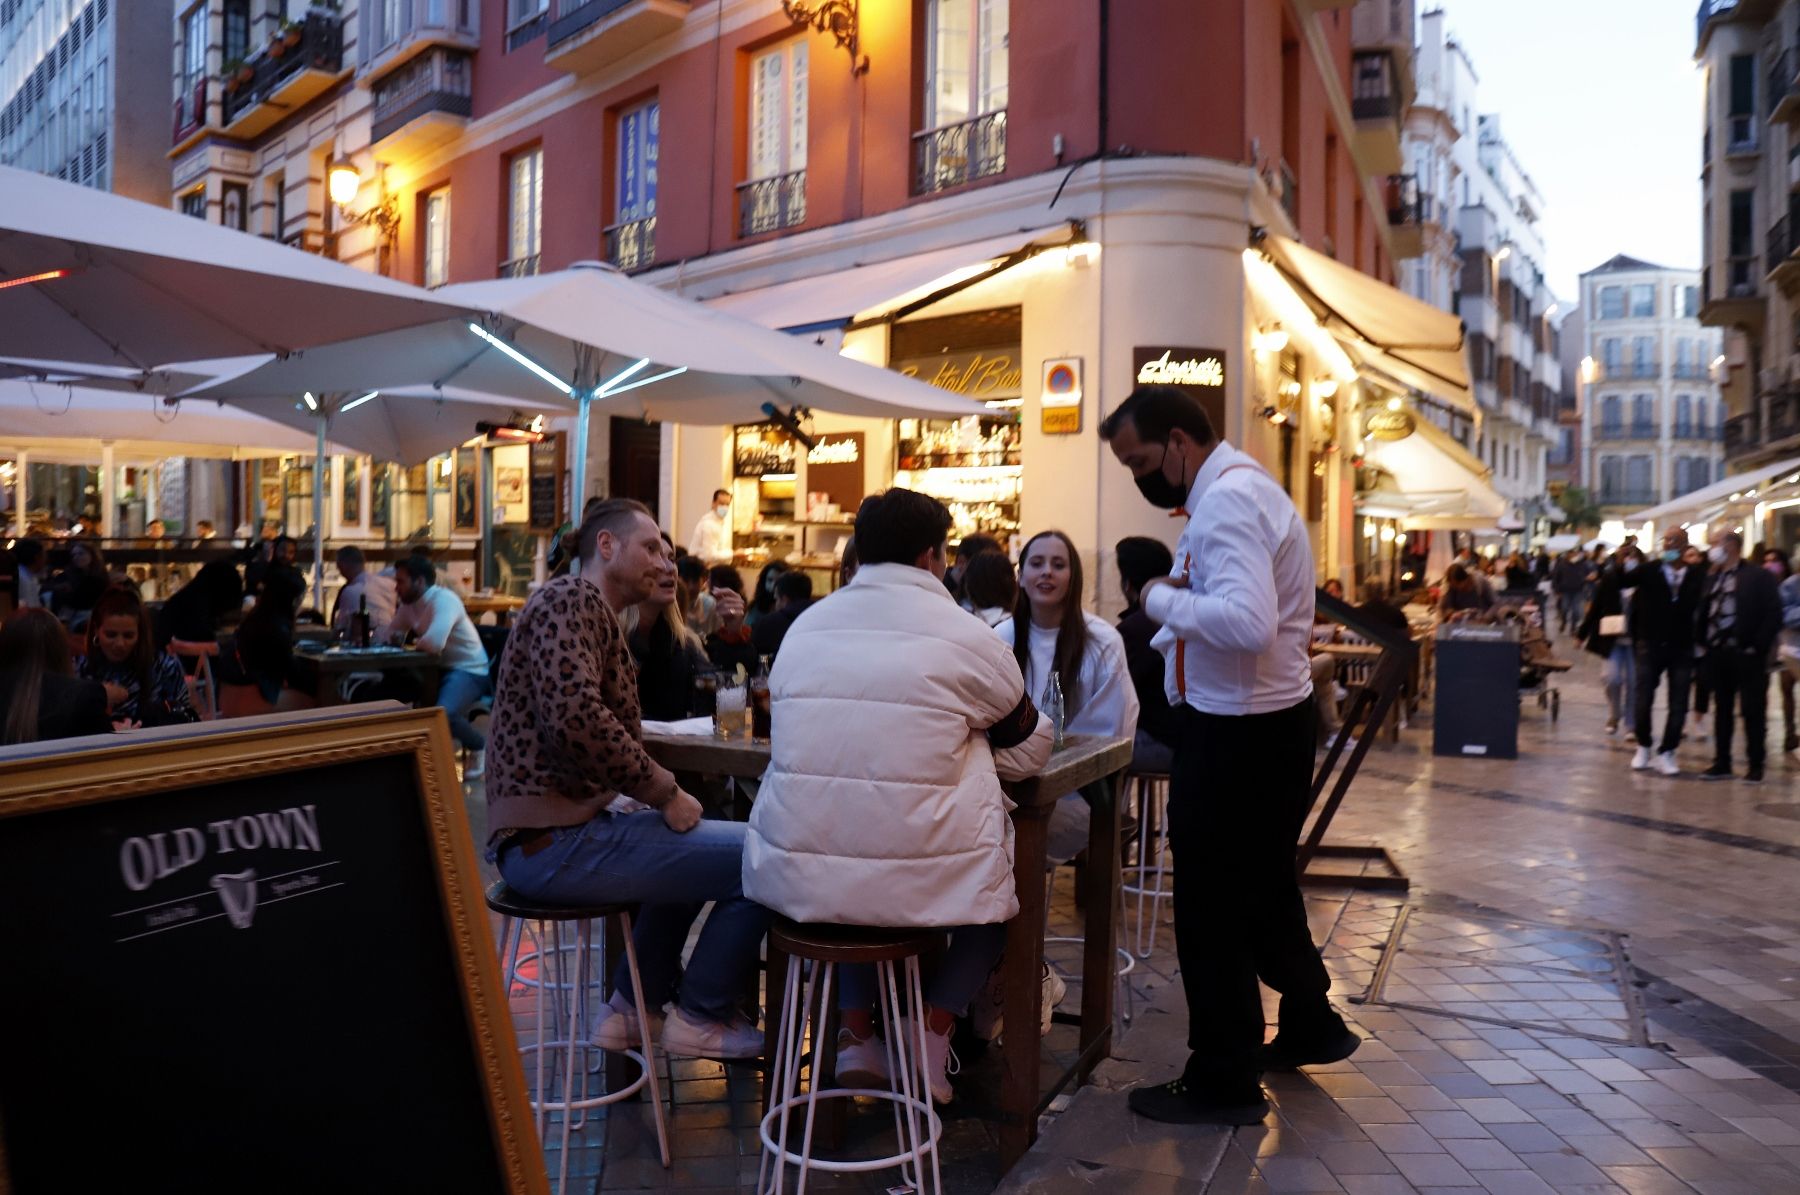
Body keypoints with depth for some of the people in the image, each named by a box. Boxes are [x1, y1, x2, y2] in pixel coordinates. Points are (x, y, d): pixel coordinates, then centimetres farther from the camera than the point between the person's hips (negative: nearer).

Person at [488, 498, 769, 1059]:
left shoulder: (590, 611, 22)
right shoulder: (571, 599, -11)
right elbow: (574, 716, -27)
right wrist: (664, 792, -17)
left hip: (547, 831, 11)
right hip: (555, 840, -11)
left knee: (690, 846, 32)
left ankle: (634, 1007, 31)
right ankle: (701, 1016, 7)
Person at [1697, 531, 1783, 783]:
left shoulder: (1758, 577, -5)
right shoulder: (1712, 579, 13)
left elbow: (1773, 613, -10)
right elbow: (1704, 613, 16)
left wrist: (1759, 646, -14)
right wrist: (1703, 643, 6)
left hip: (1746, 654, -6)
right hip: (1717, 653, 6)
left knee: (1753, 711, 0)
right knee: (1721, 710, 11)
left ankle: (1756, 766, 8)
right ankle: (1721, 764, 17)